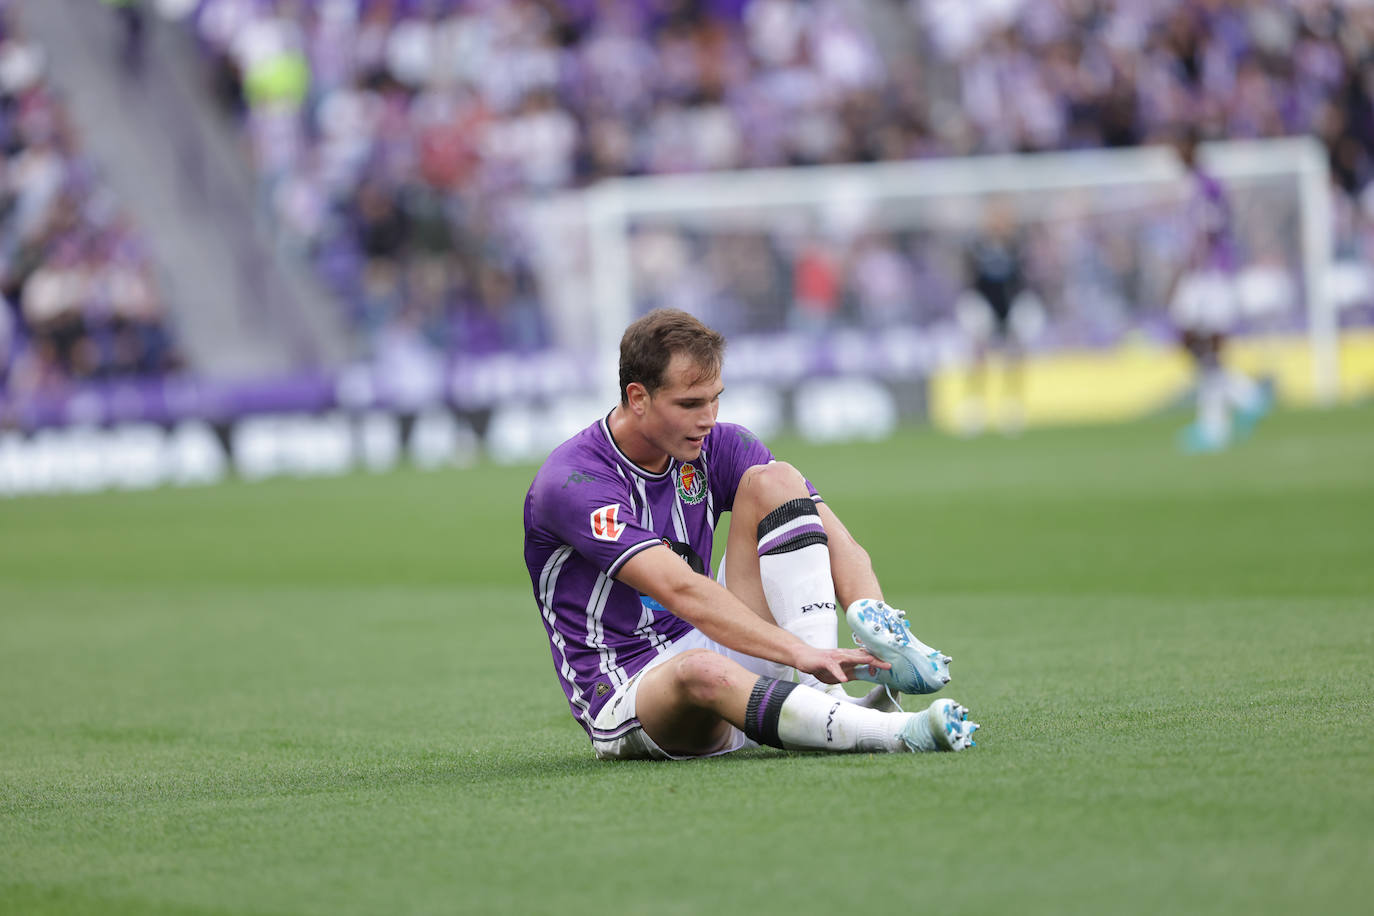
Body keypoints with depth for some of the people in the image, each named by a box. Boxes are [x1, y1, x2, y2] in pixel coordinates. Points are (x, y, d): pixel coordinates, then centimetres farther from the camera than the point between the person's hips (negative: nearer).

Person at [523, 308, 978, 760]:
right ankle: (896, 733, -45)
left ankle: (820, 691, -28)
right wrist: (801, 652, -43)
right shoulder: (571, 485, -20)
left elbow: (837, 542, -10)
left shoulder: (718, 447, 0)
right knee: (701, 671, -44)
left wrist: (876, 625, -30)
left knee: (772, 482, -11)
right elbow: (682, 592, -32)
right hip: (626, 690, -7)